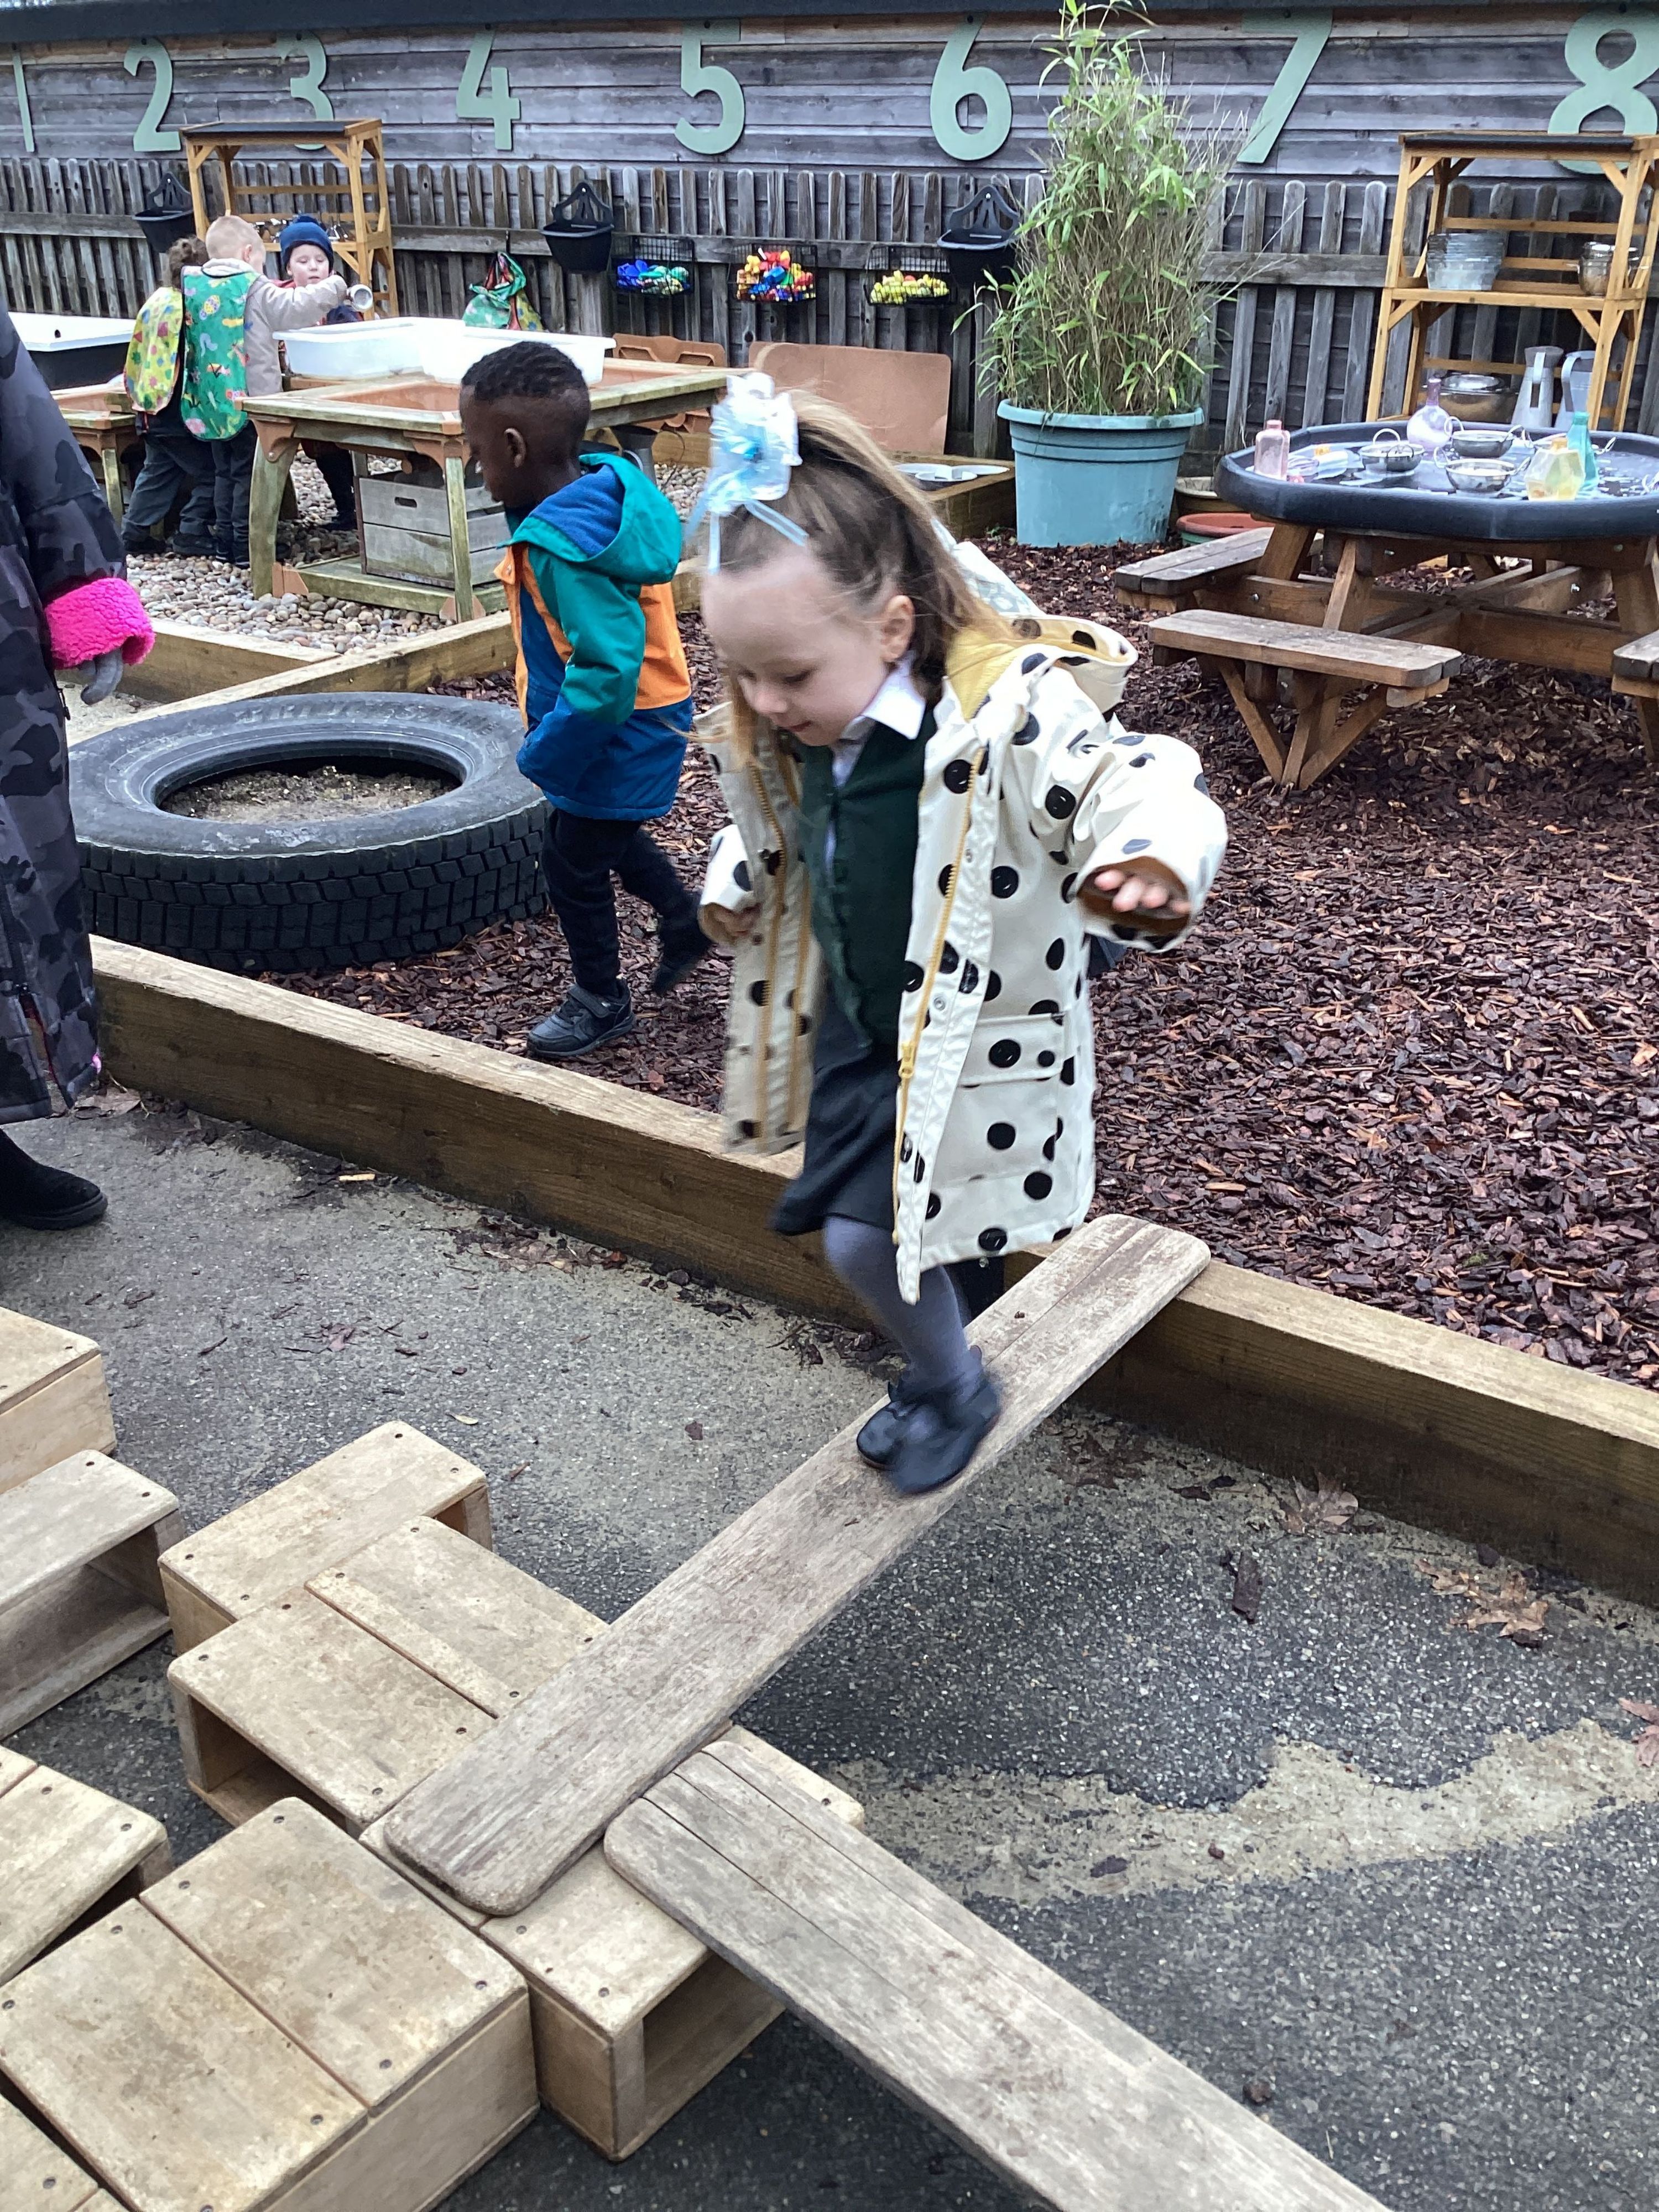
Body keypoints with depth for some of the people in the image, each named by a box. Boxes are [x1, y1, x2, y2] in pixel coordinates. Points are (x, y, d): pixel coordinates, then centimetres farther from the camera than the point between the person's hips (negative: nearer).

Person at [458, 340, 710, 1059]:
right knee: (607, 834, 29)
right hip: (639, 723, 9)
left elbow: (607, 672, -36)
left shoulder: (565, 549, -32)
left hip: (616, 732, -9)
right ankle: (684, 919, 48)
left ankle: (600, 999, 29)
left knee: (574, 861, 10)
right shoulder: (606, 485, -3)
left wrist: (547, 754, -24)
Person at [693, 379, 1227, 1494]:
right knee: (857, 1230, 18)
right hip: (857, 1030, 7)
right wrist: (735, 888, -2)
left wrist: (1150, 865, -63)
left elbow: (1136, 781, -41)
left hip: (968, 1051, -7)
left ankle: (954, 1390, 27)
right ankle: (939, 1367, 47)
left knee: (867, 1237, -4)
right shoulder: (782, 739, -6)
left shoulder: (1005, 717, -30)